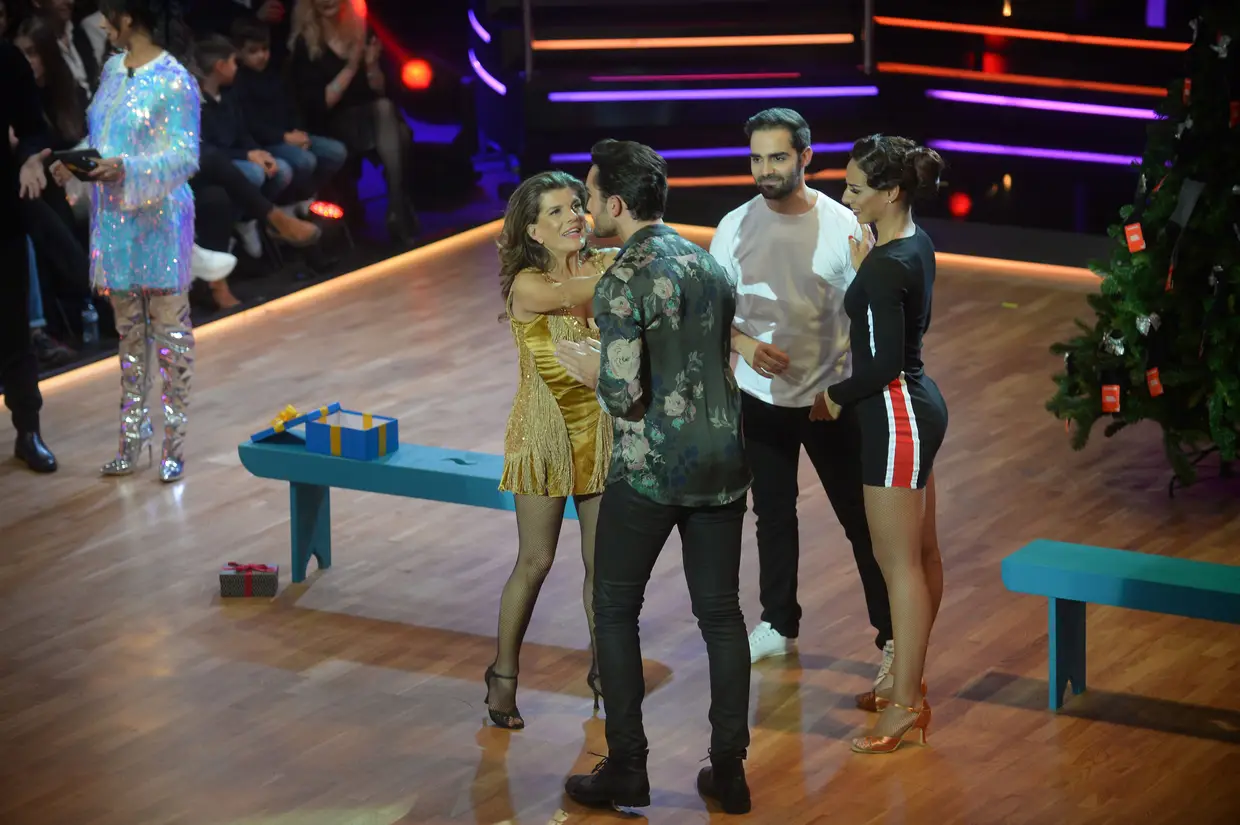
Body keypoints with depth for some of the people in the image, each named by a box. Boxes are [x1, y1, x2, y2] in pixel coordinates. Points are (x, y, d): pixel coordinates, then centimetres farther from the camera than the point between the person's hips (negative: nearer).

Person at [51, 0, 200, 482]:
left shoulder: (174, 82, -14)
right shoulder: (112, 70, 9)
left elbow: (185, 157, -17)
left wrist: (127, 168, -29)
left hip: (159, 221, -7)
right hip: (114, 219, 7)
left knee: (170, 331, 0)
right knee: (129, 333, 14)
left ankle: (174, 443, 8)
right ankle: (133, 438, 21)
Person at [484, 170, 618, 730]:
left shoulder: (606, 265, -1)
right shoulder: (528, 285, -14)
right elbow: (579, 296, -27)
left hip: (600, 427, 4)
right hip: (545, 431, -4)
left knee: (602, 561, 8)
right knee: (535, 561, 2)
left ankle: (602, 669, 24)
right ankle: (503, 674, 18)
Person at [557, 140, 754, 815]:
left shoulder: (622, 283, -15)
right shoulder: (710, 265, 9)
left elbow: (624, 396, -21)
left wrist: (587, 368, 0)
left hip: (649, 468, -6)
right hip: (722, 459, 6)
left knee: (615, 608, 7)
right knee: (720, 612, 10)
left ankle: (627, 770, 8)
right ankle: (729, 770, 12)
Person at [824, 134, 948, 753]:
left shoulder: (884, 267, -24)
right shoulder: (917, 243, 5)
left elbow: (886, 361, -23)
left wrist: (837, 395, -8)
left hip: (896, 417, -10)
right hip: (921, 406, 10)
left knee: (900, 562, -3)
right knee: (921, 553, 19)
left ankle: (905, 704, 4)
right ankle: (910, 678, 32)